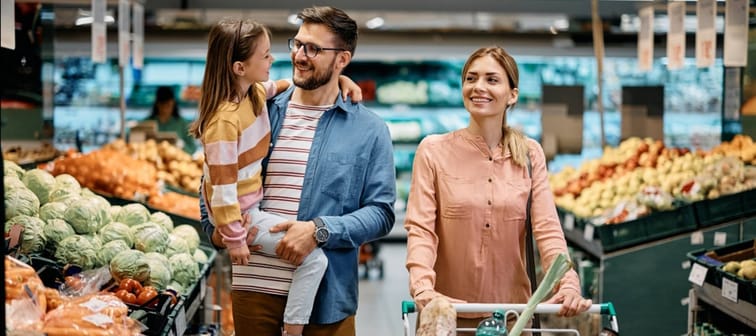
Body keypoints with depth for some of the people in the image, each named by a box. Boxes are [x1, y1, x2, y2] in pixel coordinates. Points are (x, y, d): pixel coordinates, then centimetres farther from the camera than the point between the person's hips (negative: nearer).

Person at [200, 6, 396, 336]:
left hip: (326, 294, -2)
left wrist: (320, 231, -17)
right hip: (253, 287, 2)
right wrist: (216, 228, -3)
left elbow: (381, 212, -3)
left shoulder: (369, 129, 1)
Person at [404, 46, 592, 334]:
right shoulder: (433, 151, -2)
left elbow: (547, 228, -6)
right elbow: (420, 228, -11)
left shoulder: (529, 154, 4)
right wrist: (423, 288, -28)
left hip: (512, 311, 2)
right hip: (448, 311, -2)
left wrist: (568, 285, -22)